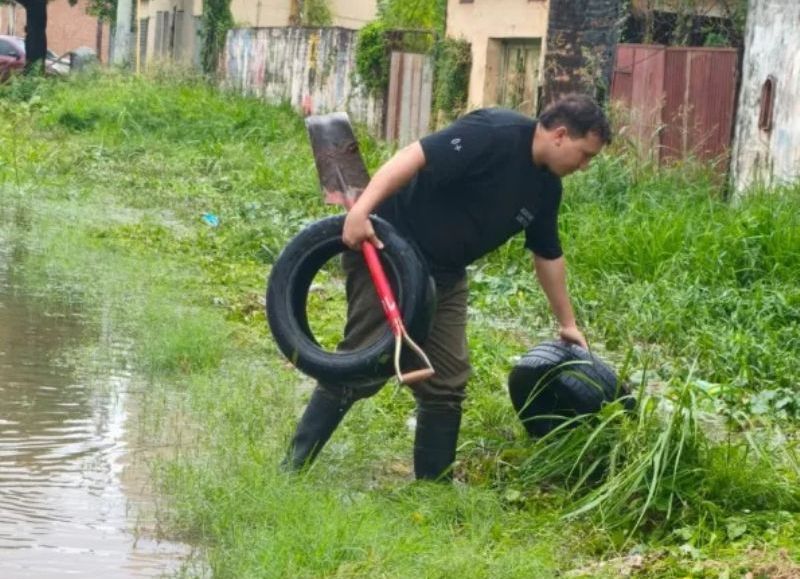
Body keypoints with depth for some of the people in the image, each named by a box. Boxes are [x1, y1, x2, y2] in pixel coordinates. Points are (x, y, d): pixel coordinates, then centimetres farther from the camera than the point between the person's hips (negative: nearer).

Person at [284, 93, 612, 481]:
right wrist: (360, 210, -37)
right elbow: (417, 156, -28)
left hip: (444, 276, 9)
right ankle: (294, 465, 0)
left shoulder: (545, 187, 8)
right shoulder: (495, 133, -20)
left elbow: (548, 255, 21)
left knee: (447, 382, 5)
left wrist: (567, 323, 26)